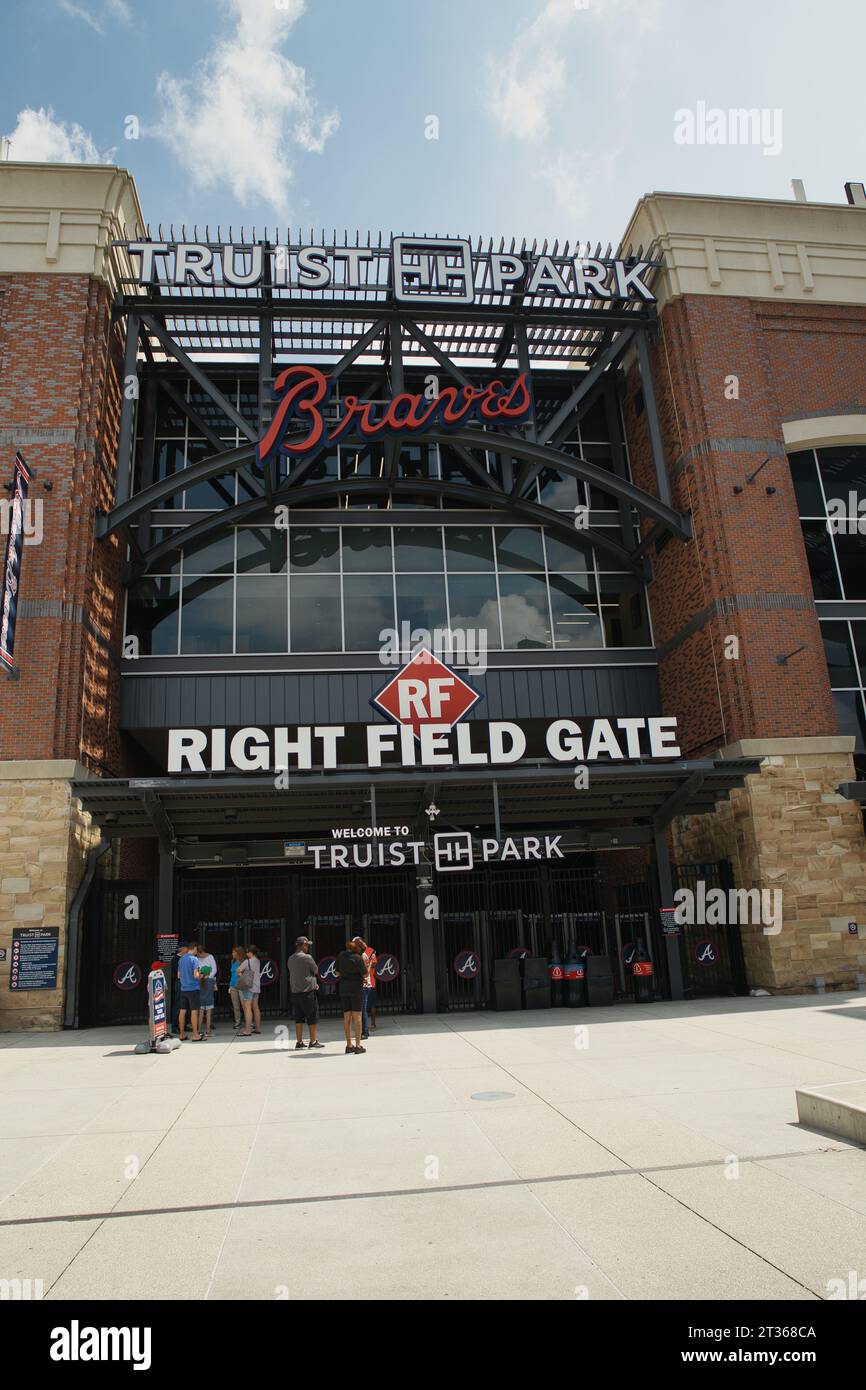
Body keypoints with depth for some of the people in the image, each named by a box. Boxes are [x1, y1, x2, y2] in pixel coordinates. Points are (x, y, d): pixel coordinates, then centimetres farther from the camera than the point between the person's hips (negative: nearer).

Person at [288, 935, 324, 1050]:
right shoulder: (307, 958, -13)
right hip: (308, 991, -7)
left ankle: (299, 1042, 12)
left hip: (295, 992, 7)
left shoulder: (291, 959, 9)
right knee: (312, 1017, 4)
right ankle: (313, 1041, 10)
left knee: (298, 1018, 11)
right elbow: (316, 971, -4)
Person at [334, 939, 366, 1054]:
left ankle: (349, 1045, 13)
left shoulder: (341, 955, 2)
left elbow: (337, 972, 9)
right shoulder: (358, 958, -15)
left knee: (347, 1017, 10)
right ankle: (358, 1045, 0)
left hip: (343, 988, 5)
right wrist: (364, 961, 1)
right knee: (357, 1017, 1)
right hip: (356, 988, -5)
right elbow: (365, 974, -9)